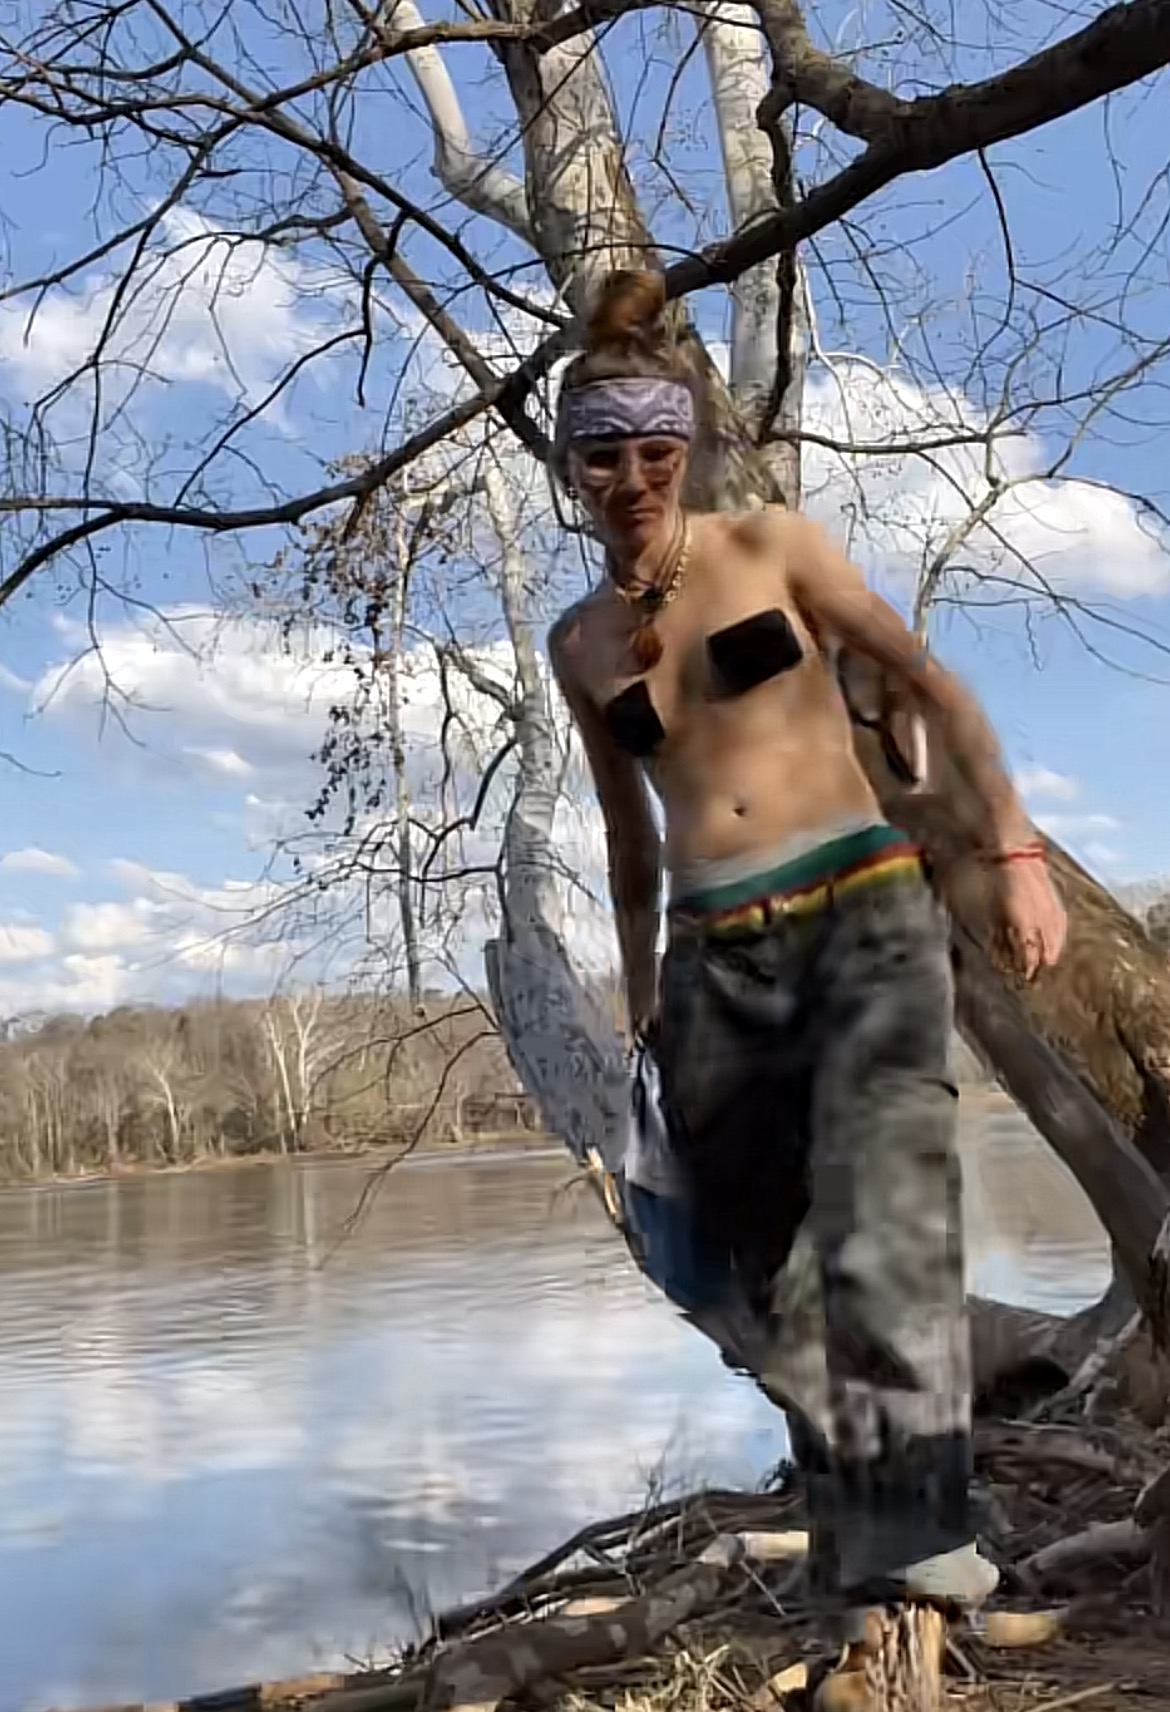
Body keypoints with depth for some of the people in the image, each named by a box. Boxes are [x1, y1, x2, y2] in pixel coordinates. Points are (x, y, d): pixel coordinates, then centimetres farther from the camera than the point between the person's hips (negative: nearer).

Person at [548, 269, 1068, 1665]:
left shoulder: (772, 547, 4)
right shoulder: (580, 643, 13)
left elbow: (931, 683, 1)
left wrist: (1015, 850, -9)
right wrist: (643, 1001, 22)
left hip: (860, 912, -3)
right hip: (714, 960, 4)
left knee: (881, 1206, -24)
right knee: (774, 1264, 7)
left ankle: (915, 1533, -23)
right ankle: (856, 1552, 22)